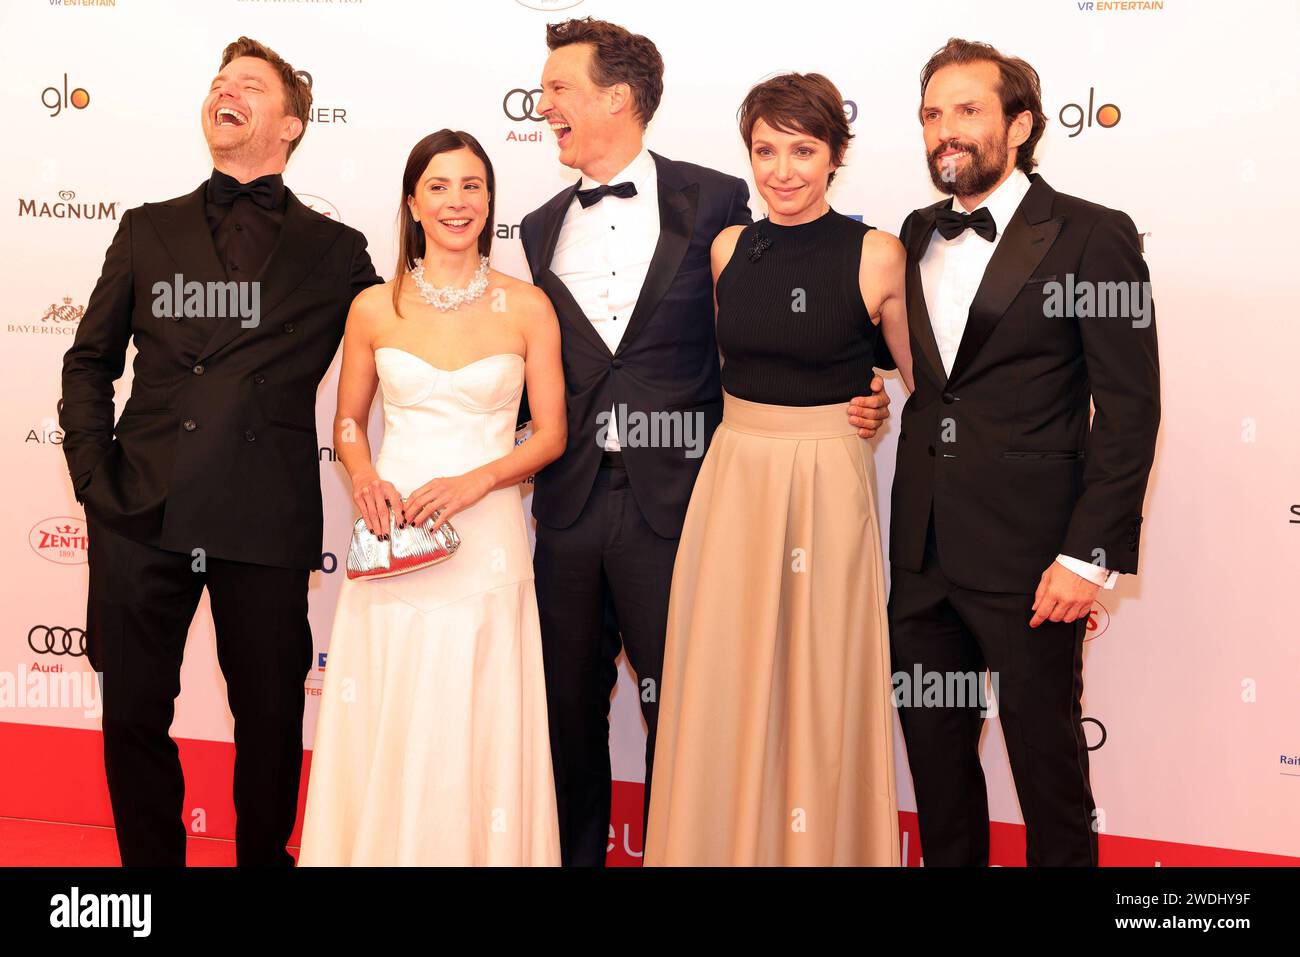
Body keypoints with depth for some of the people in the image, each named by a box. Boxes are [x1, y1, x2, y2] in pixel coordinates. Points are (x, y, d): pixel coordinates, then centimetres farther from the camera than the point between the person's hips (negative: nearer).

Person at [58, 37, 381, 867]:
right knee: (134, 713, 8)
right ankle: (151, 862, 27)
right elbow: (90, 360, 16)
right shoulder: (149, 231, 15)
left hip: (264, 519, -2)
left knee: (270, 718, 8)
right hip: (142, 513, 2)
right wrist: (93, 471, 3)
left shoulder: (334, 252, 8)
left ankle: (264, 856, 28)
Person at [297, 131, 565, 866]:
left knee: (479, 735, 3)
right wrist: (364, 479, -7)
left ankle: (484, 850, 21)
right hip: (393, 536, 1)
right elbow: (349, 423, 14)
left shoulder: (527, 308, 1)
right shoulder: (375, 308, 4)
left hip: (487, 539, -1)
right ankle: (381, 848, 22)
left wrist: (474, 480, -13)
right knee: (386, 734, 4)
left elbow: (551, 435, 2)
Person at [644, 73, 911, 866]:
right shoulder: (728, 249, 5)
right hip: (732, 478, 4)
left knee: (818, 681, 5)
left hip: (826, 485, -4)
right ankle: (726, 843, 26)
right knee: (723, 681, 9)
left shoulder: (876, 255, -7)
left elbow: (923, 375, 1)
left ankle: (822, 845, 23)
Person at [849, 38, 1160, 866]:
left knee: (1046, 751, 8)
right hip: (923, 548, 6)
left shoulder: (1093, 236, -7)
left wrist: (1091, 554, -14)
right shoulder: (919, 235, 12)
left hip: (1030, 551, -5)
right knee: (933, 744, 15)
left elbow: (1130, 409, -10)